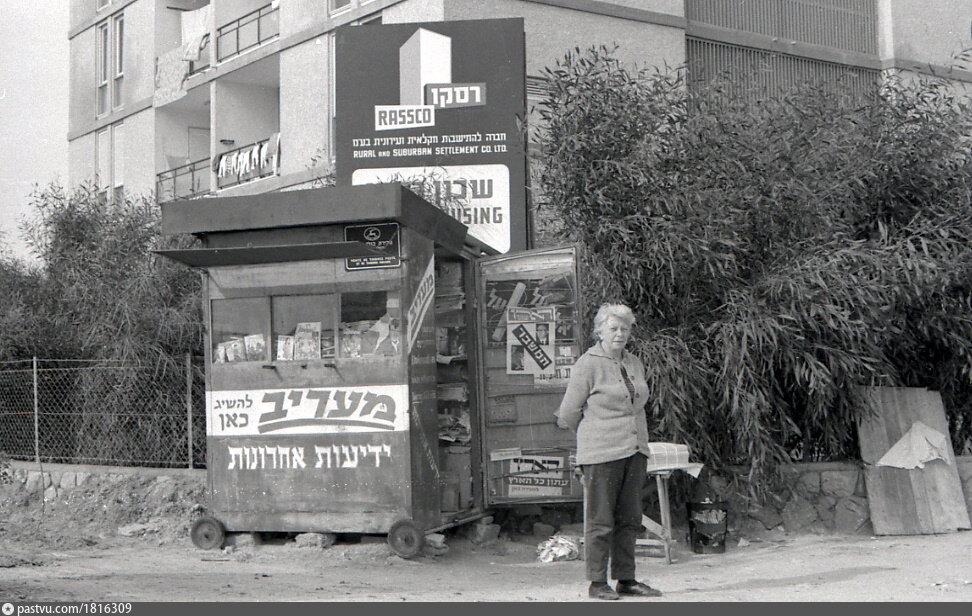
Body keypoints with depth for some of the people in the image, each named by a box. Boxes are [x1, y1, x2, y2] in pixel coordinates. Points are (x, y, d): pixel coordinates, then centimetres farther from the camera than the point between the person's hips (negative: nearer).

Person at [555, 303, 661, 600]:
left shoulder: (634, 364, 14)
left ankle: (626, 579, 17)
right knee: (600, 520, -3)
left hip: (634, 452, 6)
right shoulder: (587, 365, -6)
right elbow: (568, 414, -2)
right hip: (601, 453, -6)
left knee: (629, 519, 9)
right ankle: (597, 582, 5)